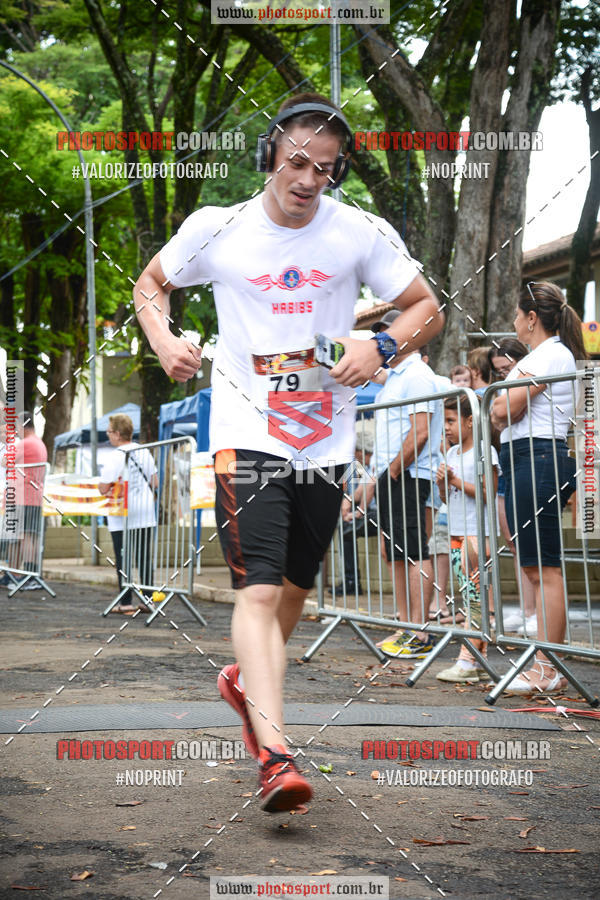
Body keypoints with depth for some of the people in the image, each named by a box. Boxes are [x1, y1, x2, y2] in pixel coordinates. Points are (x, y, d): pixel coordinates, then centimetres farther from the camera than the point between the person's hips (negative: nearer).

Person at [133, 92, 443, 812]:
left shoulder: (361, 234, -2)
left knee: (293, 589, 16)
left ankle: (245, 680, 43)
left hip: (326, 441, 3)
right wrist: (163, 339, -7)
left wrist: (381, 346, -15)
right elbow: (151, 283, 14)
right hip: (246, 436, -3)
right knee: (258, 589, -17)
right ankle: (273, 753, -25)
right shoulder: (217, 229, -3)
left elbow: (427, 308, 5)